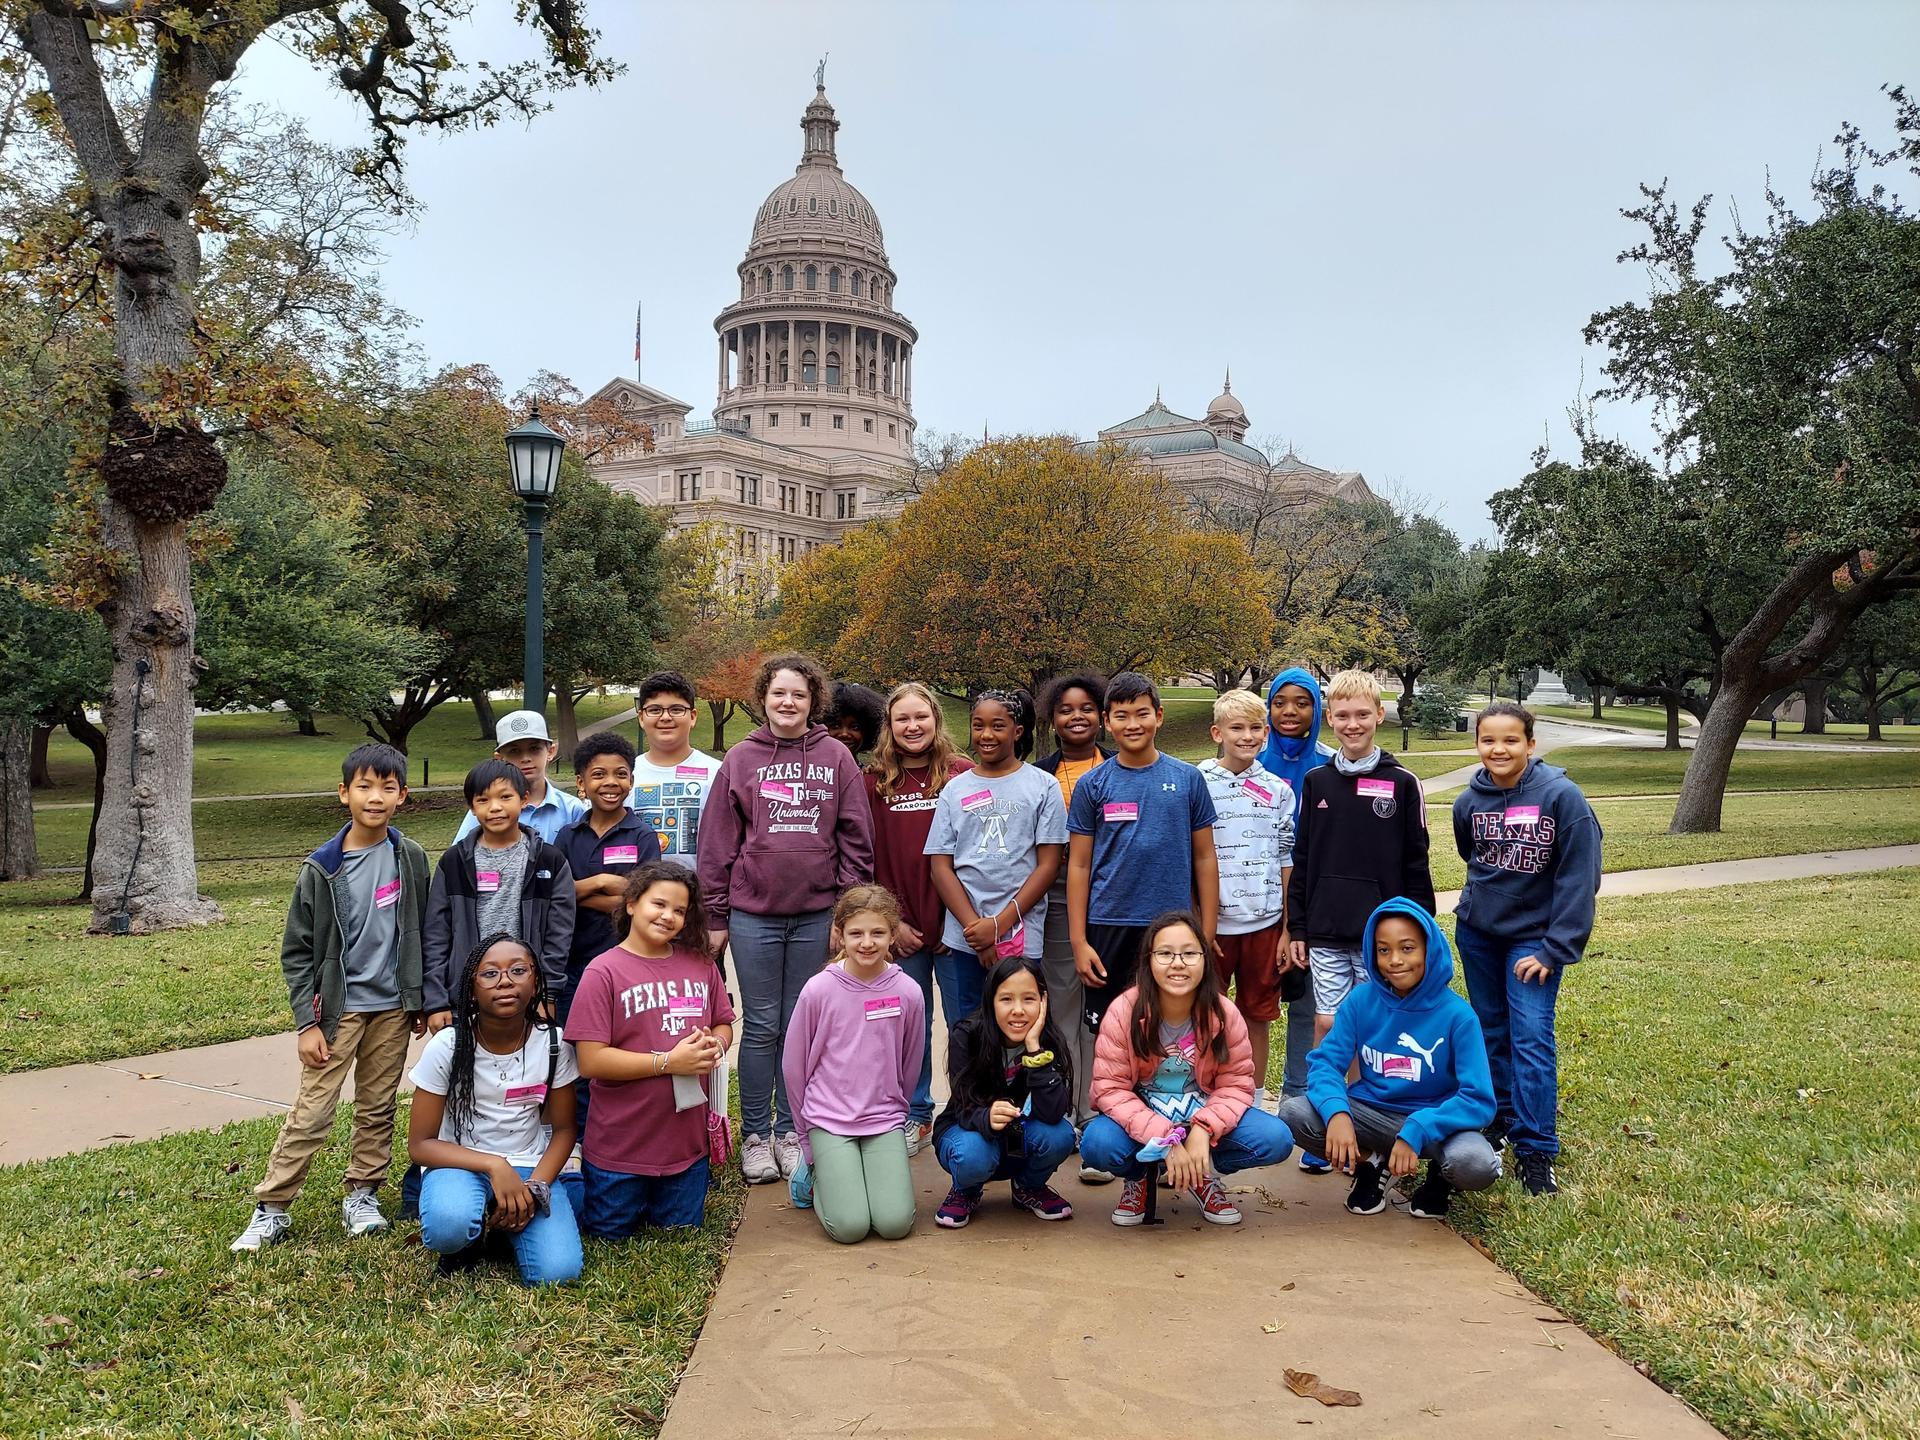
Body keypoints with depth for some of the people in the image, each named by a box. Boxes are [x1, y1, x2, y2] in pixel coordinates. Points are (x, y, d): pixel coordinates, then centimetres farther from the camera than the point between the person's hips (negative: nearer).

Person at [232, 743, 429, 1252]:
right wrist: (306, 1023, -8)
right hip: (337, 1007, -2)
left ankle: (363, 1194, 26)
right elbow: (297, 952, -4)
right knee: (310, 1113, -1)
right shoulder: (321, 869, -9)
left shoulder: (410, 859, -2)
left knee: (378, 1107, 11)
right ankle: (271, 1208, 10)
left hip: (392, 1007, 3)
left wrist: (420, 1001, 8)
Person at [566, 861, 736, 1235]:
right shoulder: (604, 972, -13)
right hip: (620, 1145, -4)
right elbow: (591, 1060, -18)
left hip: (687, 1139, 4)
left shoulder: (701, 963, 2)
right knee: (611, 1235, 15)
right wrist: (669, 1062, -22)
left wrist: (714, 1046, -12)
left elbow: (724, 1025, 12)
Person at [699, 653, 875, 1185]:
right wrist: (715, 917, 0)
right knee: (760, 1027, 5)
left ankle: (790, 1131, 23)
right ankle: (755, 1135, 18)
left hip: (817, 915, 1)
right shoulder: (740, 759, 2)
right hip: (753, 915, -1)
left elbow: (856, 838, 3)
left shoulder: (836, 757, 3)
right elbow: (717, 843, 2)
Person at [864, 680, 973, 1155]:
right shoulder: (875, 781, 5)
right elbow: (868, 858, 4)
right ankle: (916, 1116, 23)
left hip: (954, 922, -1)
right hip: (903, 927, 2)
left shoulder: (963, 774, -1)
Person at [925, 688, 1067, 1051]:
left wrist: (999, 925, -10)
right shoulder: (954, 791, 10)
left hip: (1021, 941, -2)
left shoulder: (1042, 787, 4)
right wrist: (975, 928, -8)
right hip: (960, 943, 2)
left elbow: (1048, 865, -1)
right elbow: (941, 867, 5)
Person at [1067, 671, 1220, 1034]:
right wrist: (1078, 942, -3)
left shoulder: (1188, 779, 2)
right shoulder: (1092, 785, 1)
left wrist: (1207, 936, 1)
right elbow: (1079, 866, 2)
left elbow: (1204, 859, 5)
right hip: (1108, 927, 0)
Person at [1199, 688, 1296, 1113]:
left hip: (1263, 922, 2)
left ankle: (1255, 1103, 24)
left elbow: (1286, 862, 8)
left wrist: (1288, 930, 5)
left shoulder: (1278, 791, 5)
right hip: (1210, 922, -2)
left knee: (1257, 1016, 12)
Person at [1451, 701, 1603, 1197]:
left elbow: (1580, 876, -16)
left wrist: (1555, 948, -17)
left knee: (1532, 1037, -10)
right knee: (1491, 1031, 13)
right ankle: (1500, 1118, 28)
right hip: (1476, 932, 4)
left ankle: (1536, 1150, -3)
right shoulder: (1469, 801, -3)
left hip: (1534, 937, -4)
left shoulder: (1562, 797, -17)